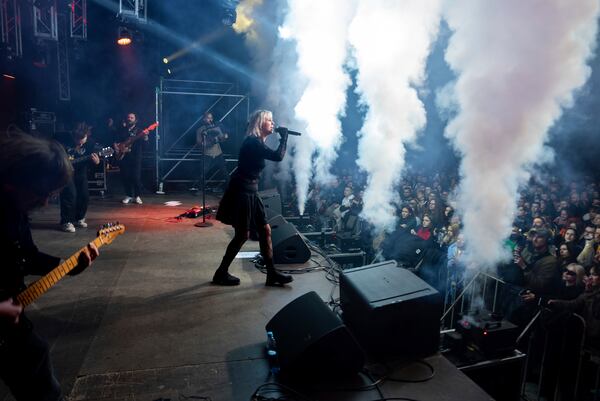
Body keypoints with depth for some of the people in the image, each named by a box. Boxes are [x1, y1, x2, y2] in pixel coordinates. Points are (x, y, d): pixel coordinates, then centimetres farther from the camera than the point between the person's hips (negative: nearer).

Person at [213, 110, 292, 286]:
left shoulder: (257, 142, 13)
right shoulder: (252, 142, -17)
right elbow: (278, 156, -23)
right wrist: (284, 137, -11)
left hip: (250, 192, 10)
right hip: (241, 192, -10)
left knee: (265, 230, 7)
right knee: (242, 235, -1)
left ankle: (272, 274, 13)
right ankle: (221, 273, 15)